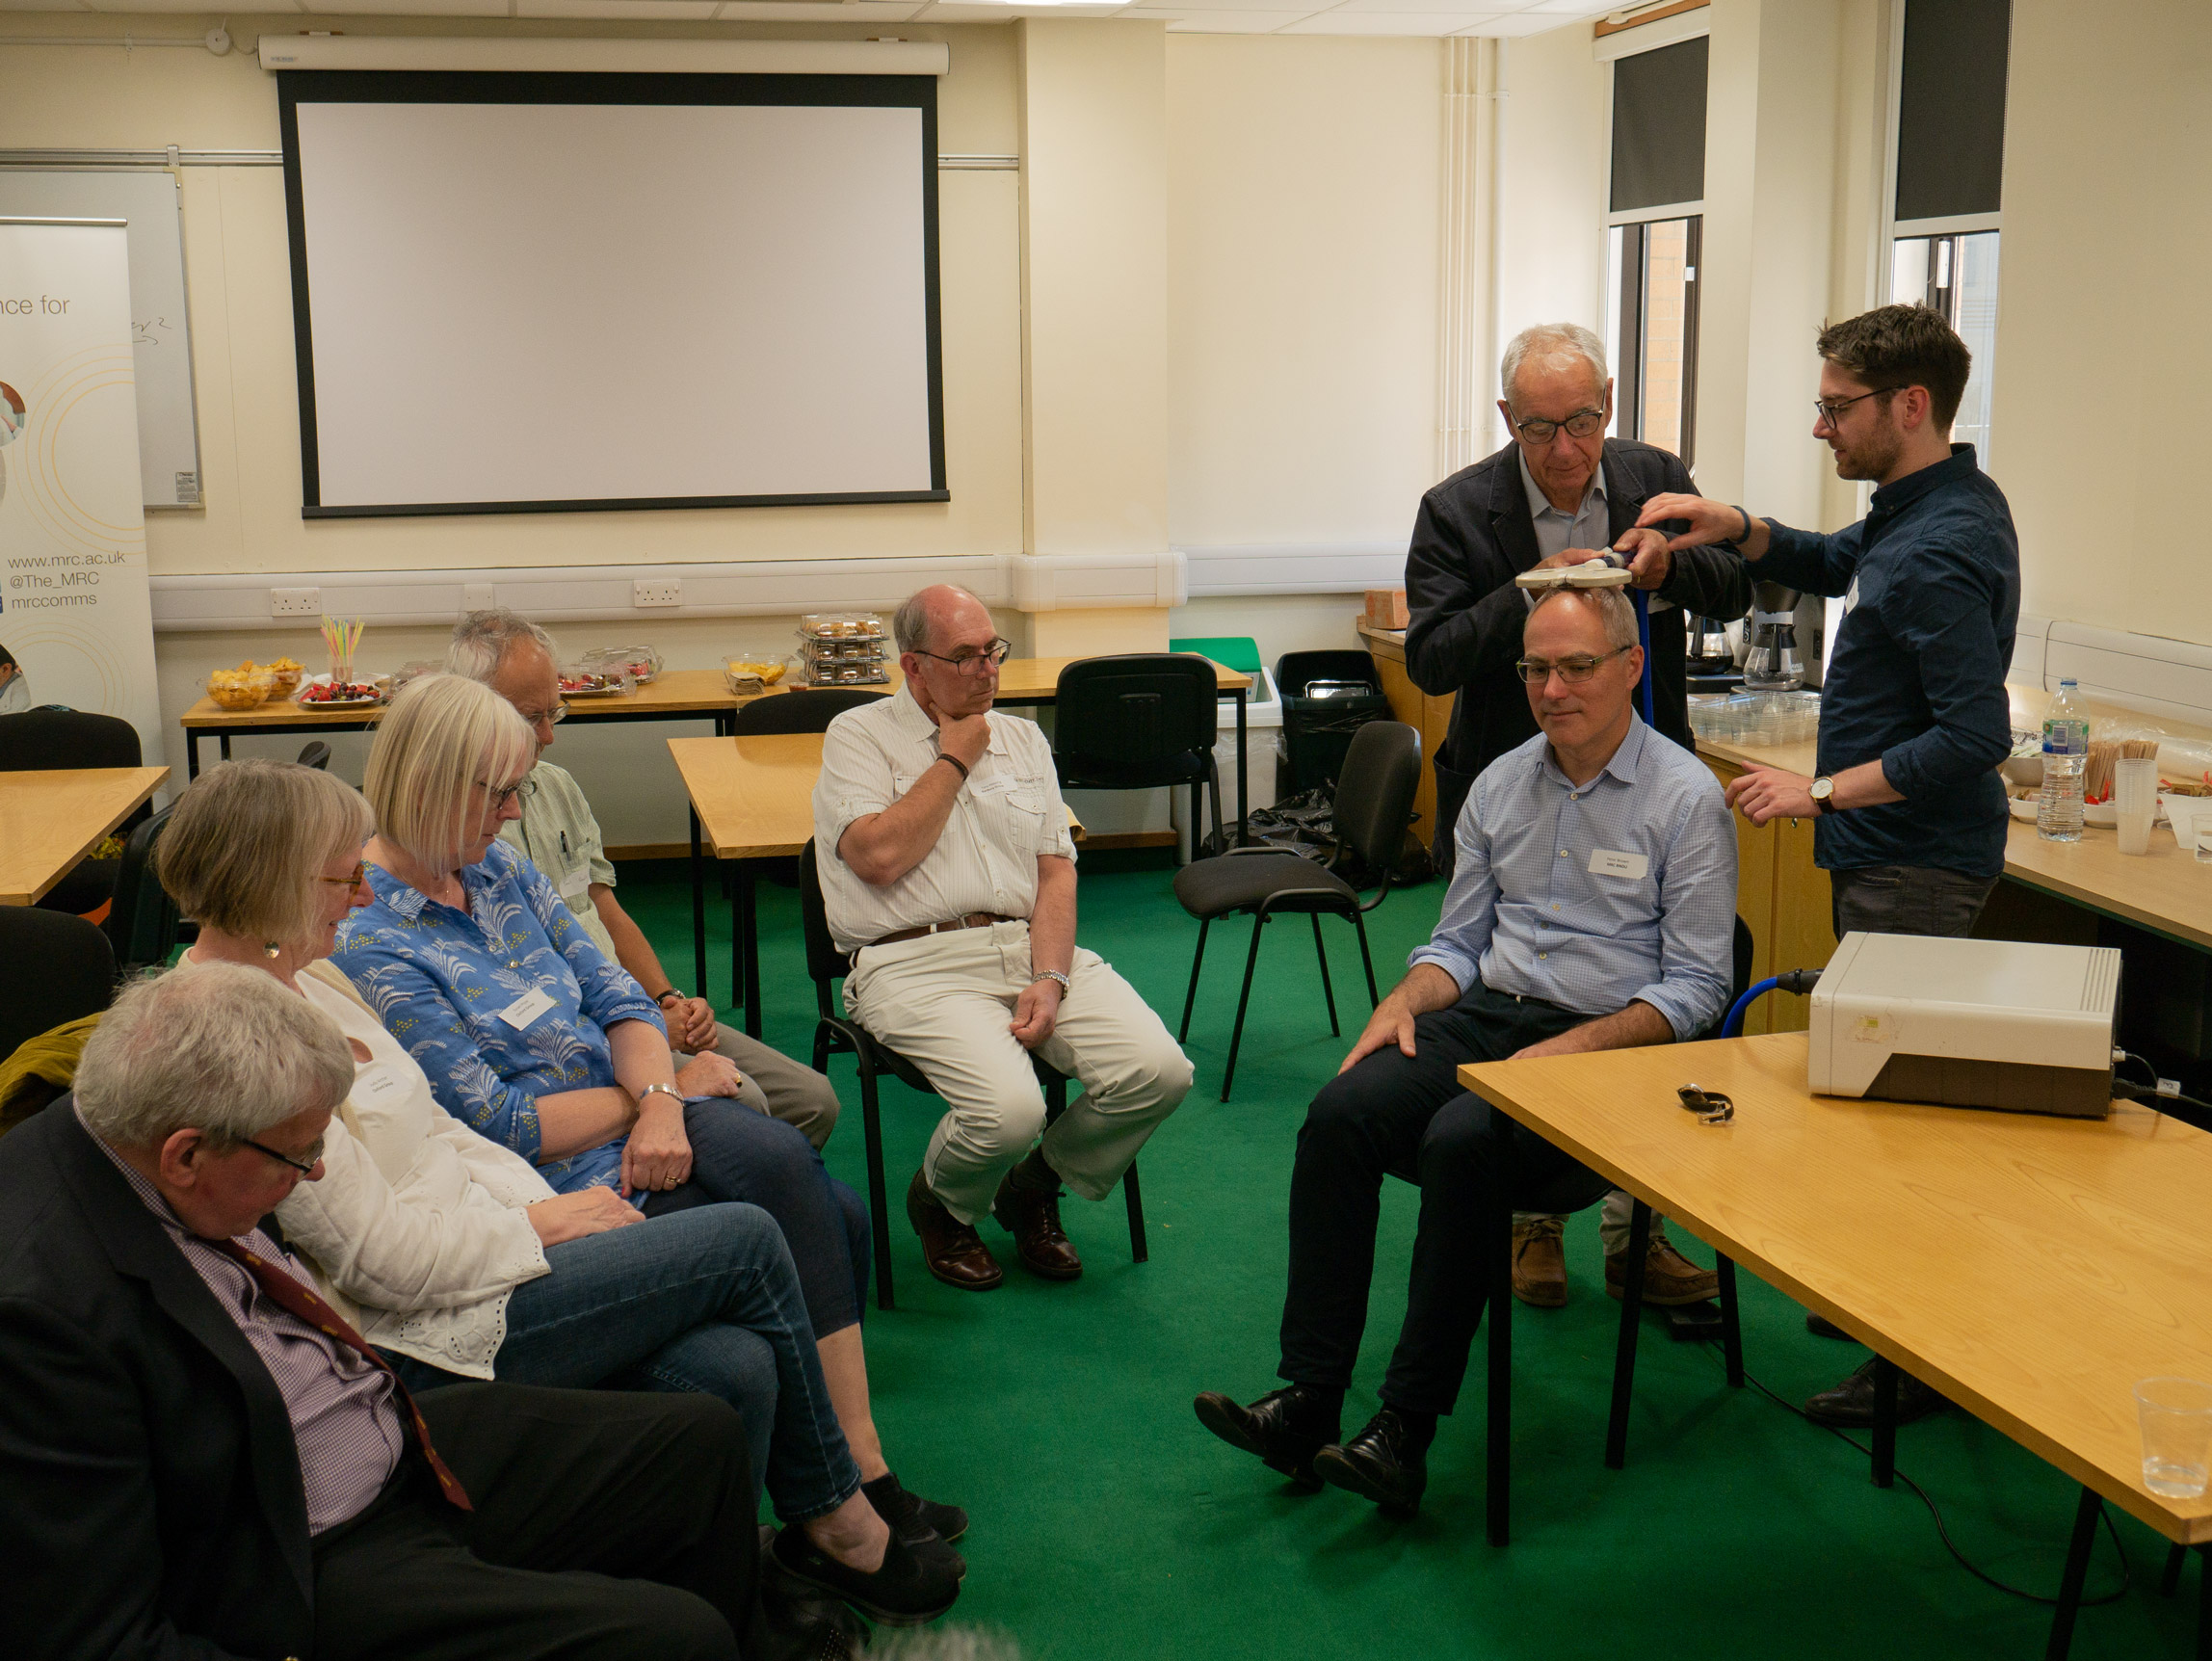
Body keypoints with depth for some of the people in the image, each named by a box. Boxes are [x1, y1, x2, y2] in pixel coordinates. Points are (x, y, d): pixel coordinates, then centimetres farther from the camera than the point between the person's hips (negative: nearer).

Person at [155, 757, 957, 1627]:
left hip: (480, 1248, 9)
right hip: (426, 1339, -9)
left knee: (733, 1369, -13)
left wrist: (547, 1202, 2)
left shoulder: (302, 975, 11)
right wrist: (539, 1224, -9)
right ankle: (839, 1517, 9)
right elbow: (386, 1261, -21)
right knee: (748, 1243, -10)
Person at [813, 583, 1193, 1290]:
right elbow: (880, 857, -13)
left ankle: (1035, 1185, 13)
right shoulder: (858, 737, 4)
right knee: (1009, 1107, -30)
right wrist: (954, 761, -2)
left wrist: (1049, 979, -7)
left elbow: (1056, 871, 11)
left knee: (1158, 1070, -16)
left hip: (1031, 944, 5)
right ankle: (941, 1204, 8)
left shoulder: (1023, 740, 18)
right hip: (915, 962, -5)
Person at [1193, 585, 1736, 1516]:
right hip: (1484, 1016, 5)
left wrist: (1573, 1049, -20)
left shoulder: (1686, 797, -3)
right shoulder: (1499, 785, 14)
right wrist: (1405, 1002, -4)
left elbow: (1696, 987, -7)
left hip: (1608, 1040, -5)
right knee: (1339, 1114, -22)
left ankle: (1406, 1431, -26)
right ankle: (1308, 1399, -21)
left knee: (1460, 1141, -33)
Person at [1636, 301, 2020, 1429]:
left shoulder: (1941, 550, -22)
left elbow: (1975, 733, -27)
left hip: (1915, 868, -10)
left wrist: (1822, 791, -21)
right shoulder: (1926, 507, 9)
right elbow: (1833, 565, 25)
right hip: (1890, 855, 11)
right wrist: (1736, 527, 7)